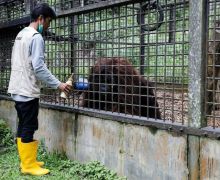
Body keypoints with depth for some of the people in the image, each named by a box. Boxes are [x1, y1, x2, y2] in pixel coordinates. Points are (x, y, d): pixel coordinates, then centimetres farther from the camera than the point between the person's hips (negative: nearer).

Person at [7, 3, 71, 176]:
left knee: (23, 126, 13)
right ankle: (28, 166, 4)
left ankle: (26, 161, 21)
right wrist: (58, 84, -18)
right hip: (28, 91, -10)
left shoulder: (21, 34, 15)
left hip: (17, 89, 10)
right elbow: (38, 67, -23)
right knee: (29, 128, -3)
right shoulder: (36, 37, -15)